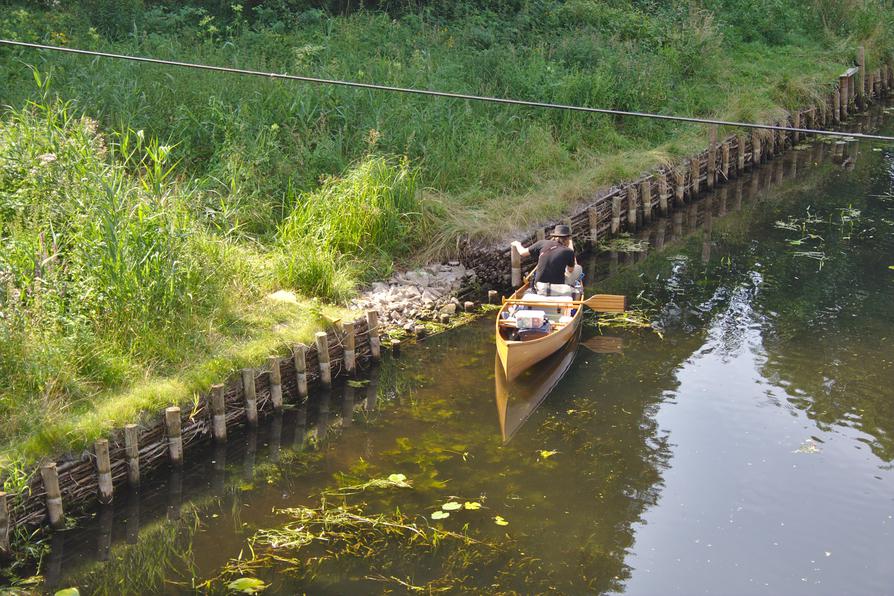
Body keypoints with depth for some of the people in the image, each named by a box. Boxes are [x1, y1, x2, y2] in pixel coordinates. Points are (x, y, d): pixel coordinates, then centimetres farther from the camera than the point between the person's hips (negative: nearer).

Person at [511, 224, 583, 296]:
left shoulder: (543, 243, 0)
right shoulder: (568, 251, -7)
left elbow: (522, 252, 10)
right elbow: (571, 270, 12)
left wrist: (517, 244, 34)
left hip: (540, 290, 4)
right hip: (559, 291, -4)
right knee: (578, 269, 14)